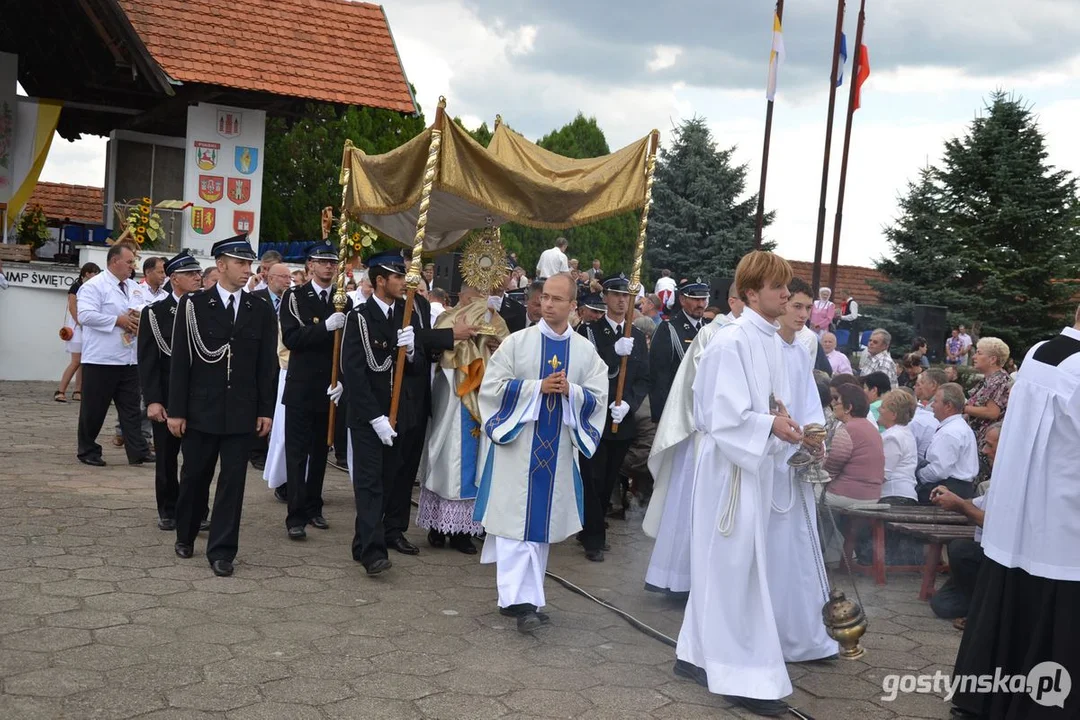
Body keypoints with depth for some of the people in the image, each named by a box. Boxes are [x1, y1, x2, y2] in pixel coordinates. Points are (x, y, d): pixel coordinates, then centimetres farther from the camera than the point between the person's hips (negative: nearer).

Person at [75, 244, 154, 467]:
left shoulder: (134, 287, 15)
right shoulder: (94, 286, -8)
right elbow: (86, 315, -20)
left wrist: (138, 318, -6)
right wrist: (118, 320, -17)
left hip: (129, 359, 7)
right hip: (101, 359, -7)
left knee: (131, 408, 5)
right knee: (94, 409, 4)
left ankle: (138, 452, 6)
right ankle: (88, 451, 18)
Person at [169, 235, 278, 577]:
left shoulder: (262, 311, 4)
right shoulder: (193, 304, -2)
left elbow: (267, 365, 4)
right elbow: (180, 361, -3)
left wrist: (266, 410, 0)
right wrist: (176, 410, -6)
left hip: (242, 413, 1)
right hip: (201, 410, -1)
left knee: (232, 482, 2)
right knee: (194, 477, 13)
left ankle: (221, 551, 10)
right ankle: (185, 536, 34)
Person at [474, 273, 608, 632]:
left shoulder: (586, 351, 6)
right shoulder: (516, 341, -1)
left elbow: (598, 397, 3)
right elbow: (492, 386, -6)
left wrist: (569, 391, -17)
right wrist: (539, 386, -15)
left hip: (558, 451, 3)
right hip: (517, 445, -3)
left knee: (542, 522, 9)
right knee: (516, 522, -7)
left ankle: (524, 595, 19)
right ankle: (521, 599, -7)